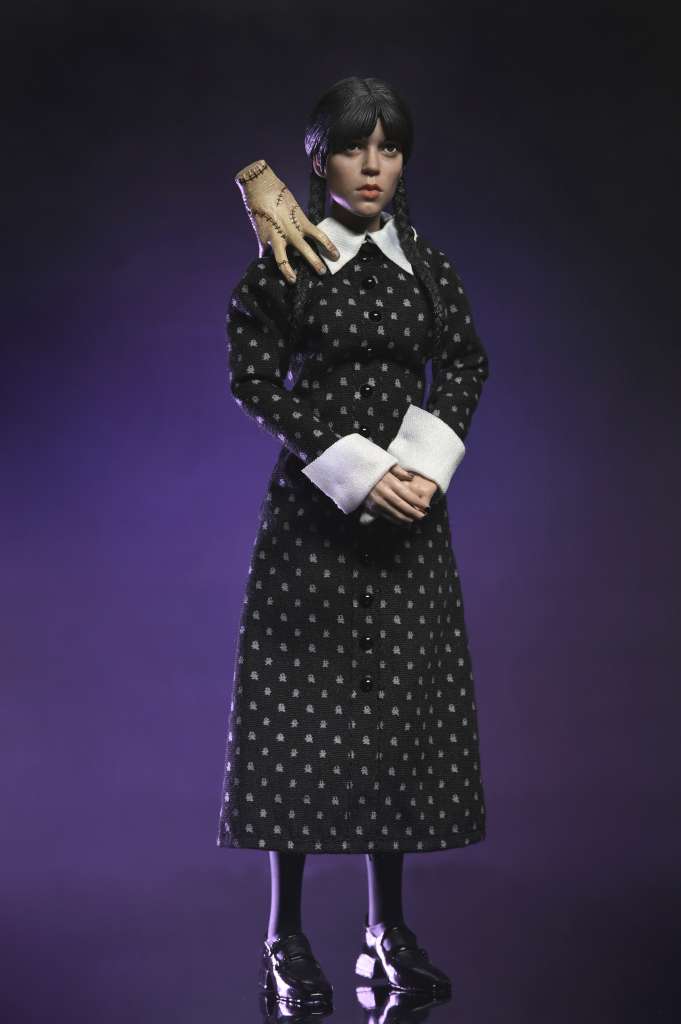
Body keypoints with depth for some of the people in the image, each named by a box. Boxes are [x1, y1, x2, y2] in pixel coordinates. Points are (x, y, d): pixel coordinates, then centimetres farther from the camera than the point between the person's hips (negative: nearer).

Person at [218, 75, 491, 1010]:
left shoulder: (428, 265, 8)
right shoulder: (282, 264, -3)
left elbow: (467, 364, 11)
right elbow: (254, 379, -7)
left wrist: (425, 467, -7)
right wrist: (359, 472, -14)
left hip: (410, 511, 4)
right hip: (315, 510, -4)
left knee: (404, 705, 5)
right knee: (303, 705, -2)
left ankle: (390, 927, 15)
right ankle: (286, 938, 7)